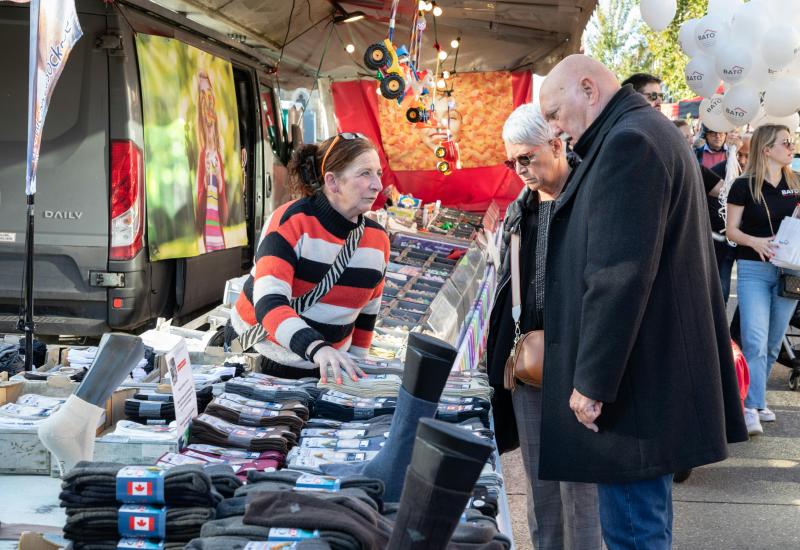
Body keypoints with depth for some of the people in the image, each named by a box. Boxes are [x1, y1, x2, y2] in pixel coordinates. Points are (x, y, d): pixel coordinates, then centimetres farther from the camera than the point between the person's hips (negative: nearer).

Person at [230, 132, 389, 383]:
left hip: (325, 368, 4)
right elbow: (269, 303, -31)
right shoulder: (291, 221, -21)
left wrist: (353, 367, 10)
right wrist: (316, 347, -46)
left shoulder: (377, 239, -3)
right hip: (258, 356, -4)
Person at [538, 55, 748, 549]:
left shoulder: (628, 141, -16)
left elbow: (620, 276, -23)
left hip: (633, 377, -11)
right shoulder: (652, 133, 18)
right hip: (655, 367, 11)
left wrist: (592, 380, -19)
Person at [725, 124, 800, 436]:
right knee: (755, 340, -14)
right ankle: (752, 408, -14)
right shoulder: (744, 186, -4)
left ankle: (754, 398, 23)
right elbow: (731, 229, -2)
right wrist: (755, 242, -20)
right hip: (754, 269, -4)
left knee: (773, 343, 9)